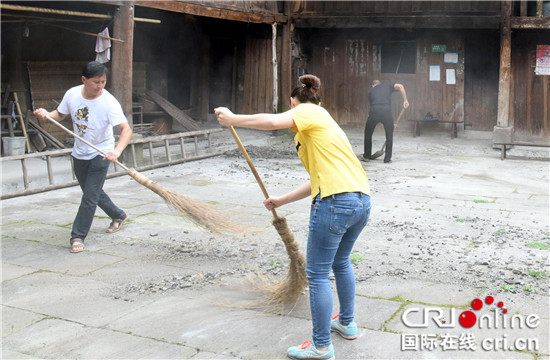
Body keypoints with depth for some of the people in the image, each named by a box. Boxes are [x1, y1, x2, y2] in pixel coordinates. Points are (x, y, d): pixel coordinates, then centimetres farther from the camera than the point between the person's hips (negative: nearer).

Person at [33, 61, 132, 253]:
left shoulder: (109, 102, -25)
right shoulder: (72, 94, -10)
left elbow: (126, 129, -34)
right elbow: (60, 114, 8)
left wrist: (117, 150, -50)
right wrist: (46, 114, -15)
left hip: (100, 153, -6)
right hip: (79, 153, 6)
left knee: (90, 196, -8)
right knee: (92, 192, 21)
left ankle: (78, 236, 3)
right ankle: (118, 216, 43)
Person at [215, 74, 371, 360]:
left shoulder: (308, 112, 3)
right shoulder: (324, 120, 27)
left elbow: (273, 121, -19)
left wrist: (233, 119, -8)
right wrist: (282, 201, 30)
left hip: (335, 202, -9)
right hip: (362, 200, 10)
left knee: (317, 274, 2)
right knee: (341, 262, 28)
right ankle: (346, 323, 43)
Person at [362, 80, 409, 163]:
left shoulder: (371, 91, 29)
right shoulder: (387, 86, 26)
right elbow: (400, 86, 9)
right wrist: (405, 100, 11)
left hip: (374, 112, 1)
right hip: (386, 112, -1)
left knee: (368, 134, 22)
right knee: (389, 136, 16)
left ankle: (366, 156, 28)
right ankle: (387, 158, 16)